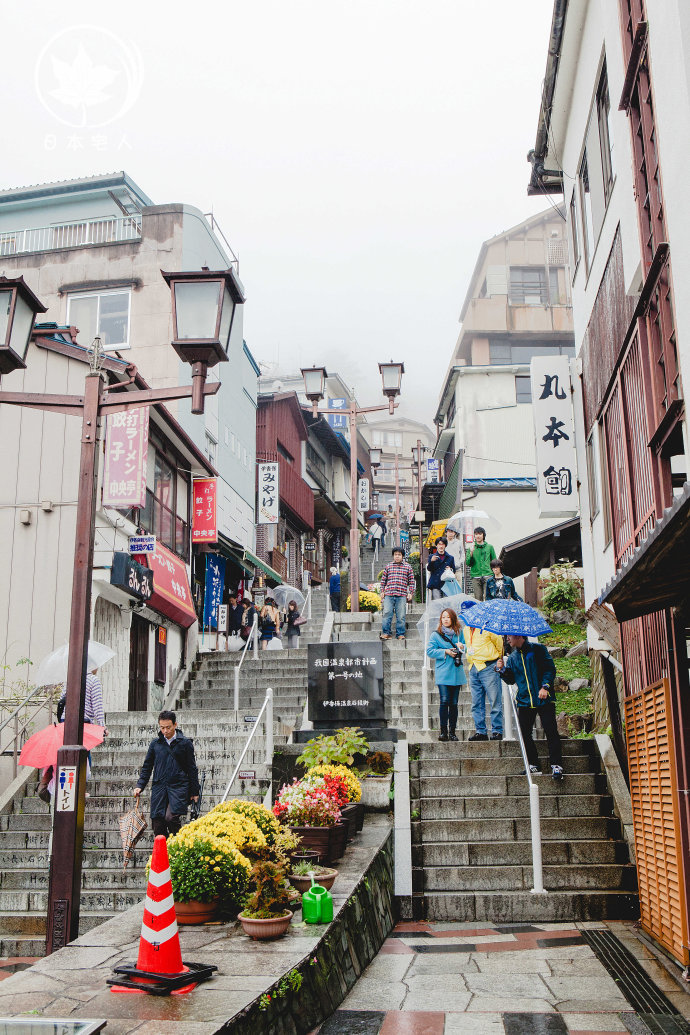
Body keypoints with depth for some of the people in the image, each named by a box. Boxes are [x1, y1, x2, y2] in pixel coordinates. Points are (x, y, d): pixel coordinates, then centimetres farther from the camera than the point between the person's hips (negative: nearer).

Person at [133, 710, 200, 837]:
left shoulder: (185, 743, 5)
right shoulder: (155, 743, 12)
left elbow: (192, 768, 8)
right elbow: (147, 766, 18)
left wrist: (194, 792, 6)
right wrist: (140, 785, 5)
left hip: (178, 787, -3)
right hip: (159, 787, 3)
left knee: (170, 817, -22)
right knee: (157, 824, -1)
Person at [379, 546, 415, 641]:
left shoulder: (408, 567, 10)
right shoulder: (388, 566, 13)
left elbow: (411, 581, 10)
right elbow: (383, 579, 16)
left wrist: (410, 593, 4)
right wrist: (382, 591, 10)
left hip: (401, 595, -1)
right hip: (388, 594, 1)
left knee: (400, 616, 0)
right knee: (387, 613, -4)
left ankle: (400, 634, 7)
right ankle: (385, 633, 2)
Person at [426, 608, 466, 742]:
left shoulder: (459, 634, 12)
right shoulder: (435, 635, 5)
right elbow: (429, 651, -3)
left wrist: (462, 646, -5)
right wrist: (445, 652, -11)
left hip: (456, 674, 3)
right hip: (443, 674, -3)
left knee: (454, 703, 4)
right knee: (444, 701, -11)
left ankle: (452, 731, 10)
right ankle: (443, 730, -4)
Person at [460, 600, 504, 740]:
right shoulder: (466, 630, 17)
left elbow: (500, 644, 2)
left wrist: (500, 661, 6)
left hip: (489, 667, -7)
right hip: (473, 669, 7)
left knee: (495, 702, -5)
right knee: (477, 704, 7)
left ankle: (497, 731, 0)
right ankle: (480, 731, 12)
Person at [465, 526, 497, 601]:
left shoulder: (489, 547, 8)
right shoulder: (471, 548, 8)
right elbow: (467, 563, 3)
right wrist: (471, 553, -10)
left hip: (488, 576, -1)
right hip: (475, 577, 1)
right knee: (478, 598, -1)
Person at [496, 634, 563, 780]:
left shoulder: (538, 649, 2)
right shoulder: (512, 657, 16)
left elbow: (550, 668, -3)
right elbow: (511, 680, 16)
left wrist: (545, 686, -15)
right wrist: (502, 670, -2)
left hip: (544, 699, -5)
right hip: (524, 701, 5)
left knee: (551, 731, -9)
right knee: (525, 734, 4)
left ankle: (556, 765, -3)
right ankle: (533, 765, 14)